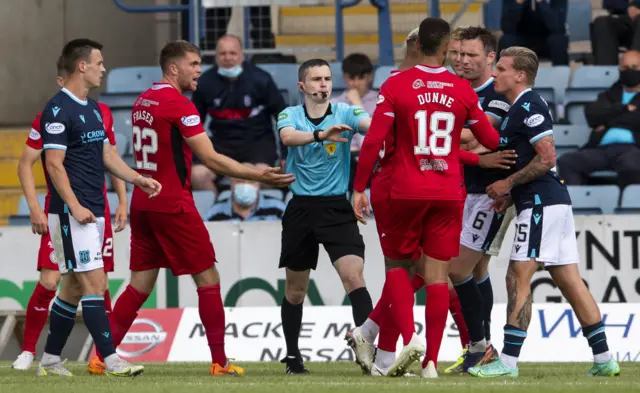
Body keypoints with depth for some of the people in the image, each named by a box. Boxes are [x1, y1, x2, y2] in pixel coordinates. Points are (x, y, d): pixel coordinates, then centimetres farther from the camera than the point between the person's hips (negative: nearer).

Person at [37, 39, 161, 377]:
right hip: (72, 214, -10)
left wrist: (137, 179, 7)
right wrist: (74, 206, -22)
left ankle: (50, 361, 18)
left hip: (93, 212, 10)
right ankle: (110, 360, -14)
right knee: (94, 284, -12)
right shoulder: (58, 110, -13)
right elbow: (54, 163, -16)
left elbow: (107, 154, 20)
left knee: (74, 287, 12)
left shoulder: (92, 109, 16)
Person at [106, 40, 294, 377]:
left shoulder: (143, 100, 11)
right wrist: (259, 176, -16)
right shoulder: (179, 105, -14)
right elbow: (211, 159, -18)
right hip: (173, 205, -8)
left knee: (140, 284, 10)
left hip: (142, 203, 8)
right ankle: (219, 362, 0)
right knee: (208, 279, 1)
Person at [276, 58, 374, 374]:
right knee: (295, 290, 11)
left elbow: (371, 124, -21)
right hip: (301, 208, 1)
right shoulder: (290, 116, 0)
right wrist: (321, 134, -42)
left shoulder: (345, 113, -1)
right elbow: (288, 137, -23)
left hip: (337, 208, -1)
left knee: (354, 277, -18)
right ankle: (293, 356, 26)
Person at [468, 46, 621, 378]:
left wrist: (509, 183, -12)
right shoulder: (518, 108, 19)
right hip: (555, 202, 10)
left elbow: (547, 158, -19)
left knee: (518, 278, -8)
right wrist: (510, 195, 16)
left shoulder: (528, 107, -12)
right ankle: (603, 358, 7)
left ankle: (508, 360, -9)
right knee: (569, 281, 8)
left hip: (541, 204, -10)